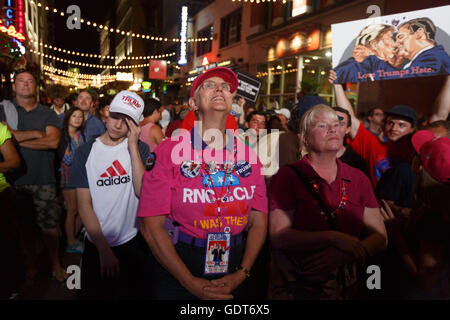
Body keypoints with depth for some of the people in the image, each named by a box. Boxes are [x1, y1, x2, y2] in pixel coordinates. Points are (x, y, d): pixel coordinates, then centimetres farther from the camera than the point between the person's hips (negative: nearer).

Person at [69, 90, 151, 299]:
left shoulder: (140, 149, -3)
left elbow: (143, 192, -18)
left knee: (131, 293, 16)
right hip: (96, 245, 0)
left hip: (133, 243, 0)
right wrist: (104, 249, -13)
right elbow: (84, 205, -7)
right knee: (93, 293, 15)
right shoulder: (86, 152, -3)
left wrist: (133, 147, -20)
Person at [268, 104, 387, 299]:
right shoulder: (286, 177, -10)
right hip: (293, 288, -3)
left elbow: (380, 237, 0)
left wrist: (342, 255, -18)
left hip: (343, 287, 4)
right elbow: (278, 236, -17)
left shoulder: (358, 179, 3)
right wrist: (333, 238, -23)